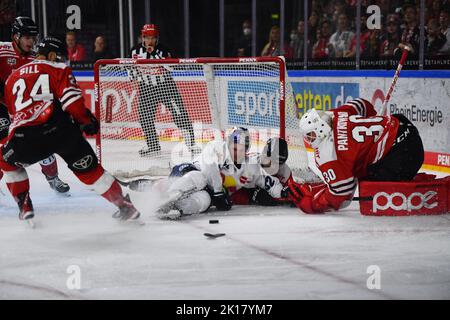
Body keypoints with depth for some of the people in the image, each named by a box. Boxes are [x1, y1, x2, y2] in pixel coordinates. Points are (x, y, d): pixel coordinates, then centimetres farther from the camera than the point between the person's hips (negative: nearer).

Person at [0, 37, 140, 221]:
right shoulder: (58, 69, 15)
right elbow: (71, 99, -1)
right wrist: (86, 120, 12)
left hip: (24, 137, 2)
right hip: (60, 128, -2)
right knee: (88, 169, 13)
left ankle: (24, 206, 24)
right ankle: (124, 206, 13)